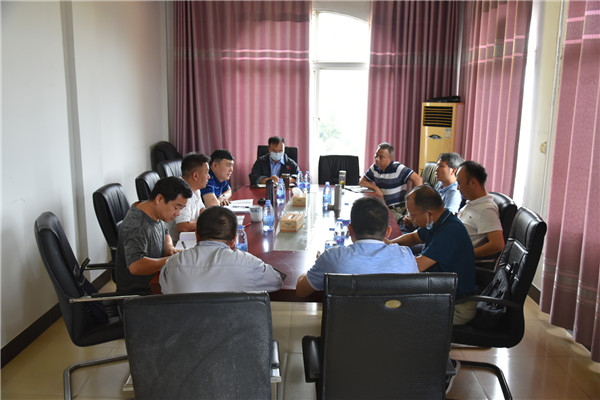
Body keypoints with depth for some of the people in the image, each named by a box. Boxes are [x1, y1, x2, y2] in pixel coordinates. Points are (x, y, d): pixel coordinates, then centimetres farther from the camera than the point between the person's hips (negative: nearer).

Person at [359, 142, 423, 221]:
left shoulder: (398, 169, -11)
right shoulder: (375, 167, 7)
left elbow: (418, 179, -17)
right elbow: (362, 182, 14)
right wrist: (375, 188, -4)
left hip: (398, 208, -6)